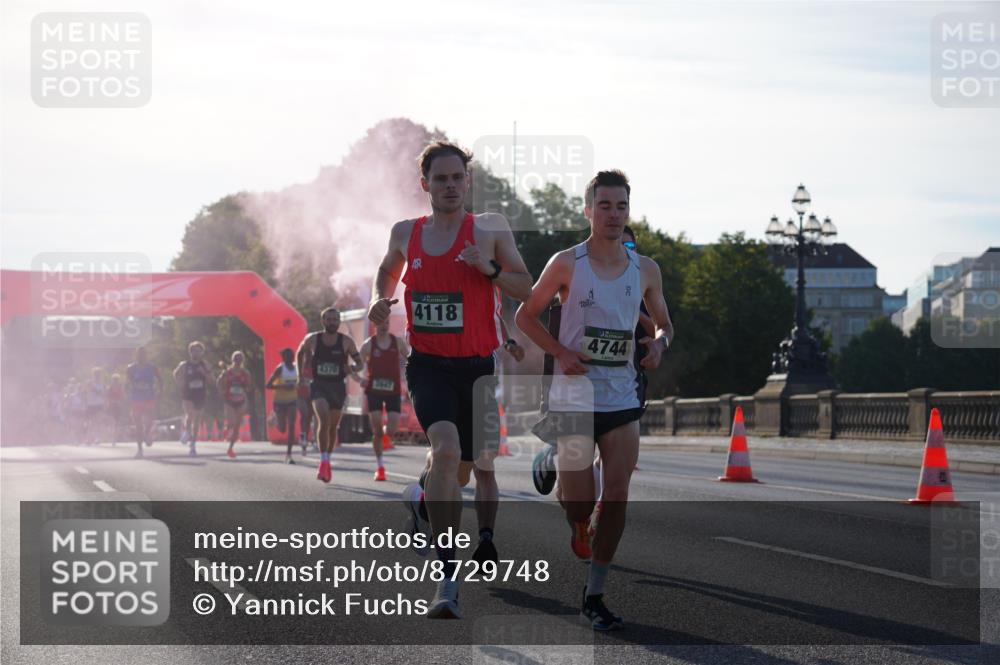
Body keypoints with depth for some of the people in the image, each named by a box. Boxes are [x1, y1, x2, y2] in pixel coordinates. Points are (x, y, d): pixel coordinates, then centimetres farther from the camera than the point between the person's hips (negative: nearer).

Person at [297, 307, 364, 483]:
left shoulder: (346, 342, -4)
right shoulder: (312, 339, -3)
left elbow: (361, 363, 2)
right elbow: (300, 352, 18)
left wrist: (353, 369, -20)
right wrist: (300, 374, 14)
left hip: (338, 387, 2)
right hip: (319, 385, -2)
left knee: (333, 426, 13)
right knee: (323, 420, -24)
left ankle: (327, 461, 34)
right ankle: (323, 462, -27)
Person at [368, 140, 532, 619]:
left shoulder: (490, 230, -1)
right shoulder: (406, 233, 6)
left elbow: (525, 290, 1)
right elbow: (386, 273, 26)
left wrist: (489, 269, -17)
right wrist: (379, 300, 4)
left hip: (480, 364, 0)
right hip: (429, 365, 0)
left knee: (481, 464, 12)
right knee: (446, 452, -23)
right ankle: (448, 578, -24)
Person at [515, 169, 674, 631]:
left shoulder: (645, 270, 5)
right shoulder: (567, 264, -5)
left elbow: (664, 322, 19)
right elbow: (525, 315, 3)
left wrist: (660, 342, -5)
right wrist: (561, 353, -11)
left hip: (623, 397, 3)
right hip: (575, 397, -3)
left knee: (617, 496, -7)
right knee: (579, 506, -1)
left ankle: (594, 596, 2)